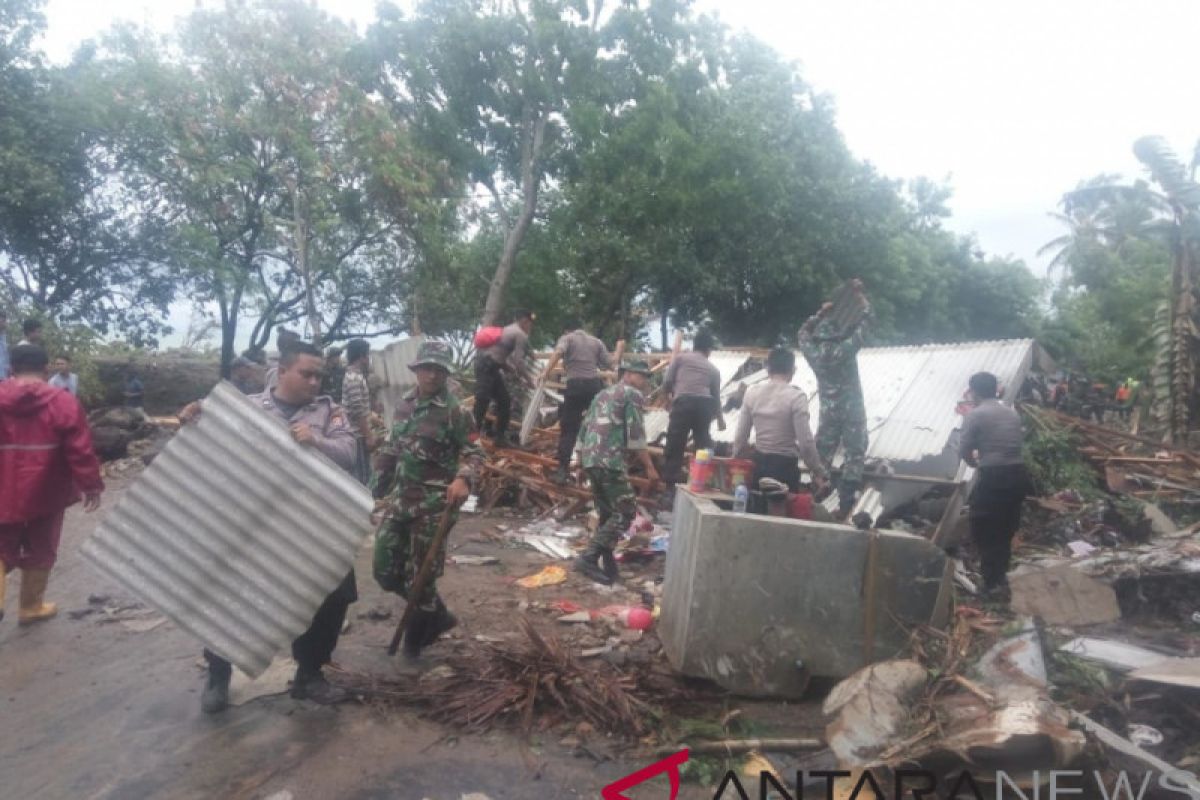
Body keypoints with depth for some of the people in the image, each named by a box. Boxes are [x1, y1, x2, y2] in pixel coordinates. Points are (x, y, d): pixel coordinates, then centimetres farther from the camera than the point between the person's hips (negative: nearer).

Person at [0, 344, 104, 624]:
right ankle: (31, 606, 25)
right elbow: (81, 452, -12)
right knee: (40, 553, 14)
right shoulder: (63, 403, -10)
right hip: (44, 496, -2)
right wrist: (90, 485, -3)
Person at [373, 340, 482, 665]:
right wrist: (380, 489, 17)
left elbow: (475, 453, -11)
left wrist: (463, 479, -31)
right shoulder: (405, 405, 9)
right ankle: (438, 615, 29)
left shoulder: (454, 411, -10)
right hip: (401, 498, 7)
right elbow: (391, 450, 17)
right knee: (385, 570, 10)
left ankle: (415, 641, 25)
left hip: (434, 503, -7)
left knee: (420, 576, 2)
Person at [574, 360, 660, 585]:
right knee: (625, 511, -6)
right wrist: (650, 468, -9)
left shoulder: (602, 395, 26)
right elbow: (636, 435, -9)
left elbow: (585, 429, 24)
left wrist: (580, 459, 30)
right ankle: (589, 557, -14)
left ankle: (608, 566, 15)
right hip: (610, 461, -9)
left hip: (590, 459, 9)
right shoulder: (633, 394, 1)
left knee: (607, 514, 15)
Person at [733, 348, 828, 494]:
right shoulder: (796, 396, -12)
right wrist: (818, 472, -3)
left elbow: (740, 436, 3)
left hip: (759, 464, 4)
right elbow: (805, 441, -14)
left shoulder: (752, 393, 0)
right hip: (785, 466, -4)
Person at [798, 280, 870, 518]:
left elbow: (804, 332, 17)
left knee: (821, 454, 12)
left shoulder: (813, 351, -5)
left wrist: (821, 313, 18)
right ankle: (846, 507, -2)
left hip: (828, 411, 4)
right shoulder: (845, 349, -16)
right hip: (852, 410, -4)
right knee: (853, 456, 0)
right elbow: (862, 319, -7)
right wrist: (858, 293, 5)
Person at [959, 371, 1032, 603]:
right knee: (1006, 529, 20)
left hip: (993, 477, -7)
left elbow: (963, 450, -8)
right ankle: (1000, 576, 31)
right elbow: (1013, 445, 17)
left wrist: (975, 461, 14)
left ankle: (993, 583, 5)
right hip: (1017, 474, 7)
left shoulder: (975, 415, -8)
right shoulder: (1012, 413, 13)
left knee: (983, 530, 6)